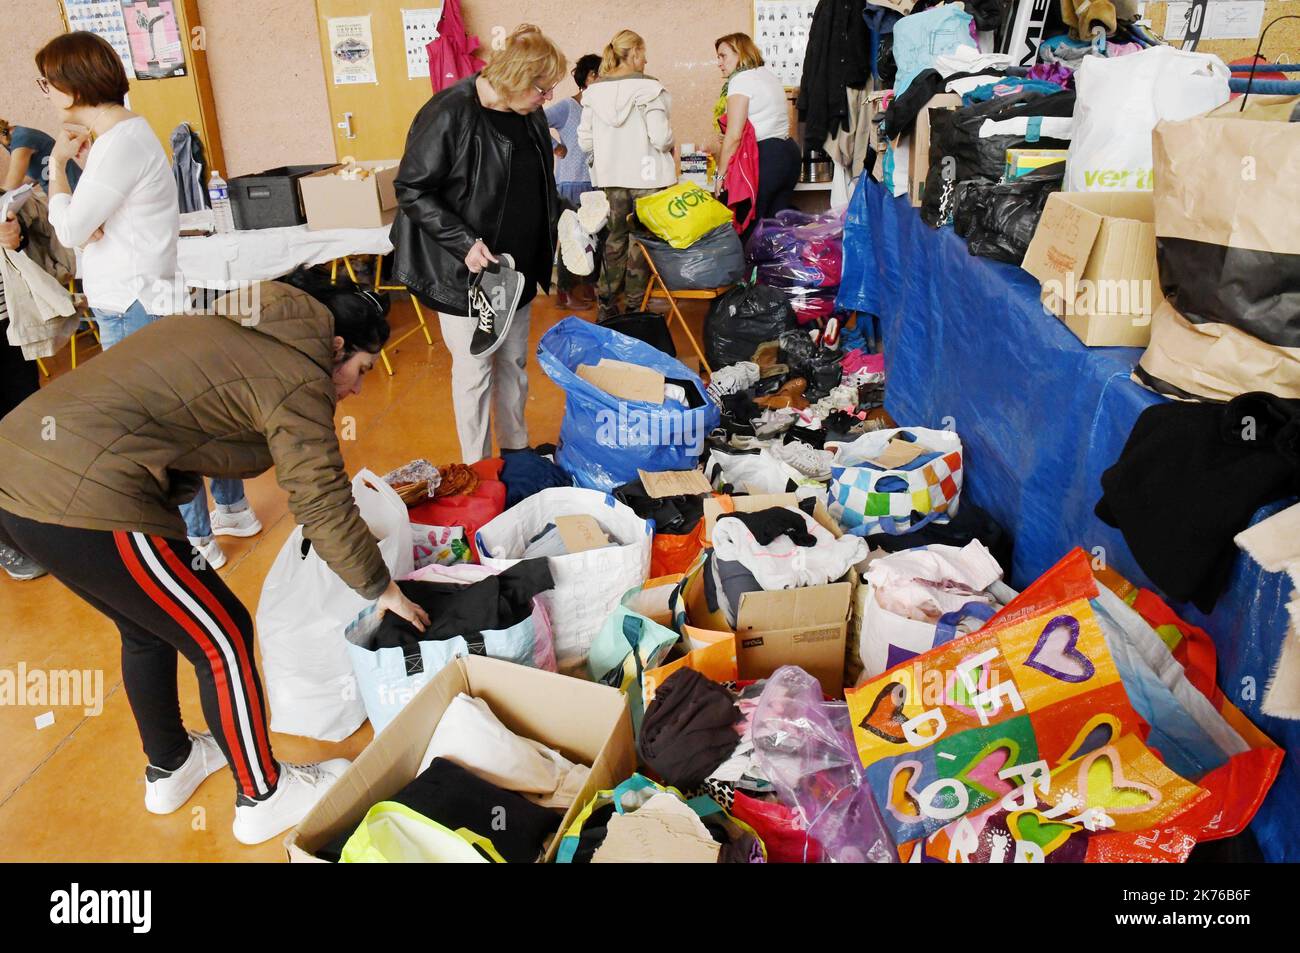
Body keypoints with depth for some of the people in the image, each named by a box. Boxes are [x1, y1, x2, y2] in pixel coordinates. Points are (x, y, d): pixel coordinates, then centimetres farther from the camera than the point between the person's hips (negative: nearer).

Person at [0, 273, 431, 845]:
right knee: (223, 639, 6)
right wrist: (382, 589, 4)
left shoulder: (235, 321, 17)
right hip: (86, 505, -10)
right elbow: (322, 504, -9)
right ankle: (262, 797, 25)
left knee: (149, 624, 26)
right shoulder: (298, 378, -8)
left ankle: (169, 767, 47)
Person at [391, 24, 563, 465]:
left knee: (513, 363, 16)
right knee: (475, 370, 2)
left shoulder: (529, 115, 4)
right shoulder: (449, 114, -19)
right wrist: (464, 242, -24)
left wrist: (559, 222, 7)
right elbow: (412, 190, -16)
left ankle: (517, 451, 32)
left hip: (517, 269, 7)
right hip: (465, 273, -7)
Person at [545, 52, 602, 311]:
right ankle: (565, 292, 12)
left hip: (596, 183, 7)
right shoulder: (567, 107, -10)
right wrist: (556, 148, -14)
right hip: (572, 184, -6)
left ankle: (589, 285, 26)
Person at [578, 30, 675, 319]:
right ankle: (635, 305, 13)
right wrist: (669, 146, 5)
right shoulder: (648, 87, -12)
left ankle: (607, 305, 23)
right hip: (646, 176, -4)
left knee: (615, 237, 18)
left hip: (611, 177, 5)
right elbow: (661, 138, -17)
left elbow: (585, 141, 2)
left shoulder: (594, 91, 1)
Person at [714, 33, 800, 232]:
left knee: (750, 225, -3)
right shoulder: (768, 74, 19)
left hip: (763, 157, -9)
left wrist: (721, 175, -10)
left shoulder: (741, 79, -7)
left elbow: (734, 136, -15)